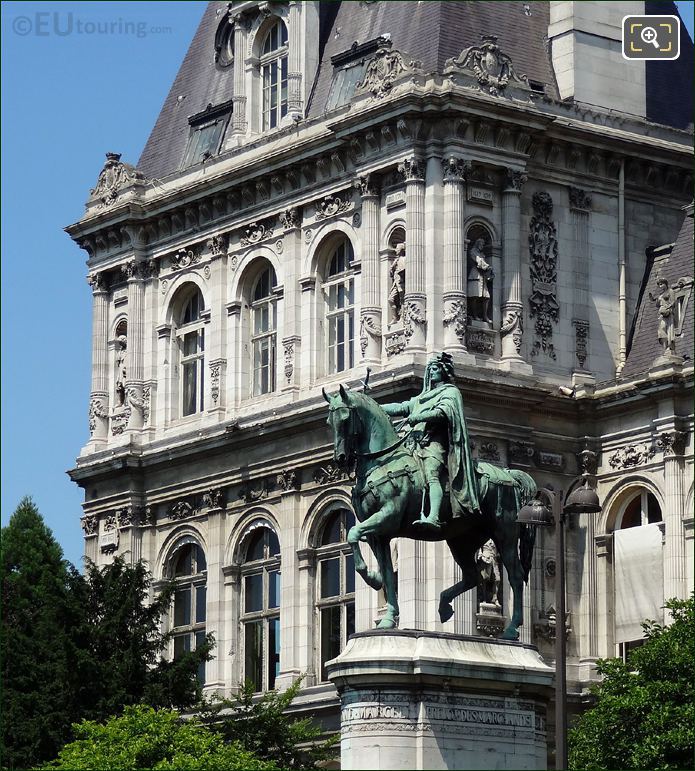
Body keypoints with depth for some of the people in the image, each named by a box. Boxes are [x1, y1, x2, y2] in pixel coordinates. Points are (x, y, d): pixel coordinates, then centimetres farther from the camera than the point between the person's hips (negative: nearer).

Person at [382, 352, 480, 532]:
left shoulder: (451, 392, 10)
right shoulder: (422, 398, 35)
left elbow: (443, 412, -8)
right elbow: (401, 407, 31)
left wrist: (418, 417, -18)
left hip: (436, 442, -9)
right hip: (418, 443, 9)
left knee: (433, 476, -30)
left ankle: (433, 518, -51)